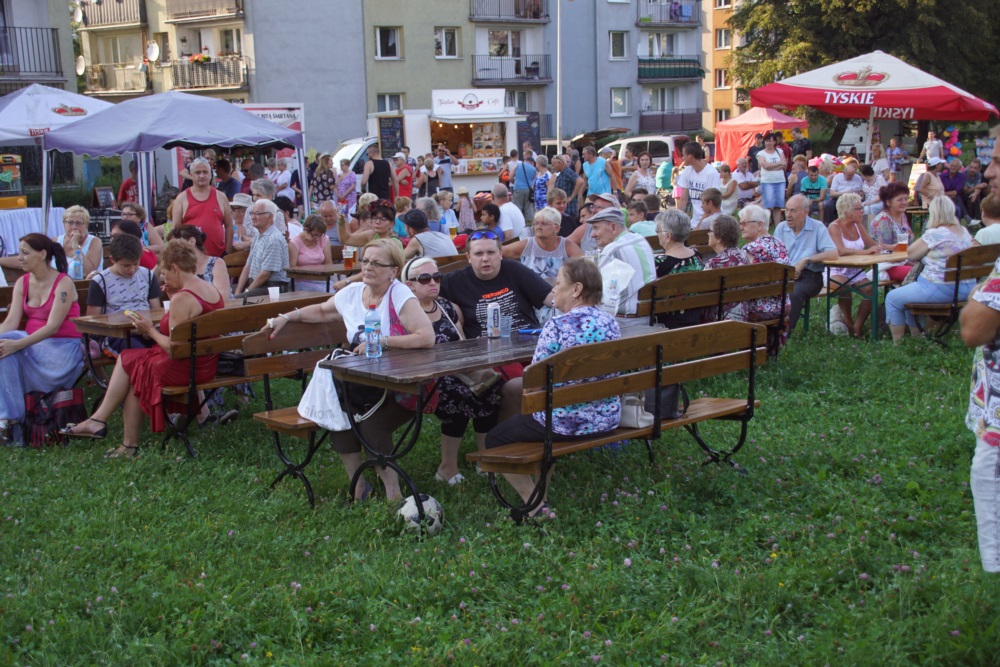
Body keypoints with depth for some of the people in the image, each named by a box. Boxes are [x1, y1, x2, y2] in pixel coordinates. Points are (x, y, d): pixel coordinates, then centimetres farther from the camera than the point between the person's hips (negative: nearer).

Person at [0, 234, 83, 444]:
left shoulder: (64, 283, -10)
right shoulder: (22, 283, 9)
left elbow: (52, 327, -19)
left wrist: (17, 344, -31)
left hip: (63, 349, -5)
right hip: (32, 345, 5)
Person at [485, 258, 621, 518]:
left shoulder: (557, 326, -20)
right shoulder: (610, 322, 0)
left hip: (565, 423, -7)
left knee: (495, 439, 14)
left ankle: (537, 507, 6)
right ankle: (541, 495, 36)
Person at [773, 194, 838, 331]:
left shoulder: (817, 227, 3)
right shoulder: (781, 228, 14)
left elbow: (833, 254, -8)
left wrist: (806, 260, -15)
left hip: (809, 275, -3)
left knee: (794, 293, -36)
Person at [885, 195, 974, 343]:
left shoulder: (934, 234, -18)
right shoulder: (964, 232, 8)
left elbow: (911, 254, -6)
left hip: (941, 290, -9)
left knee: (892, 299, 8)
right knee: (909, 294, 31)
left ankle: (897, 343, 14)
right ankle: (916, 337, 35)